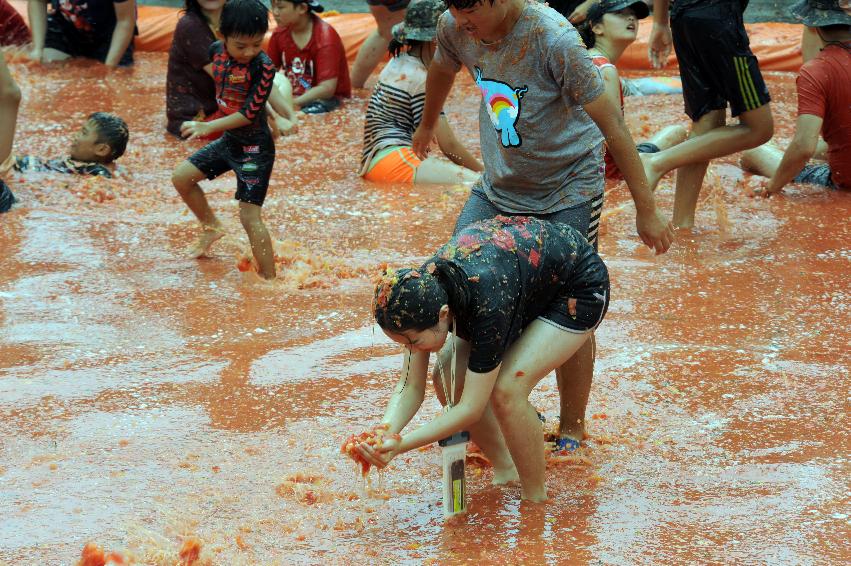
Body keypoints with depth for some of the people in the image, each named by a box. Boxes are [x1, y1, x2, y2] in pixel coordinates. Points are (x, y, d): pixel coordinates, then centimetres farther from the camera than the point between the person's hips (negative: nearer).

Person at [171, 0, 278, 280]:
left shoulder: (264, 67, -25)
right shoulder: (217, 50, -7)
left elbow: (249, 114, -25)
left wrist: (208, 127, -26)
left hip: (255, 148, -7)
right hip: (228, 140, 7)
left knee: (250, 217, -10)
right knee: (181, 177, 12)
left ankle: (270, 279, -4)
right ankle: (211, 228, 31)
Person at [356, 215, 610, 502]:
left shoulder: (488, 304, -41)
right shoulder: (419, 289, -22)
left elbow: (471, 408, -35)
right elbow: (410, 388, -15)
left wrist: (399, 446, -40)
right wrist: (384, 433, -34)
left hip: (578, 289, -7)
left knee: (506, 389, -26)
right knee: (449, 381, -8)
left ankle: (536, 501, -5)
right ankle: (505, 473, 14)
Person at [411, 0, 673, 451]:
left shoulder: (553, 39, -29)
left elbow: (611, 124, -24)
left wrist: (646, 210, -22)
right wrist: (426, 126, 33)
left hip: (568, 194, -5)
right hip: (497, 189, 5)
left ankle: (572, 431, 16)